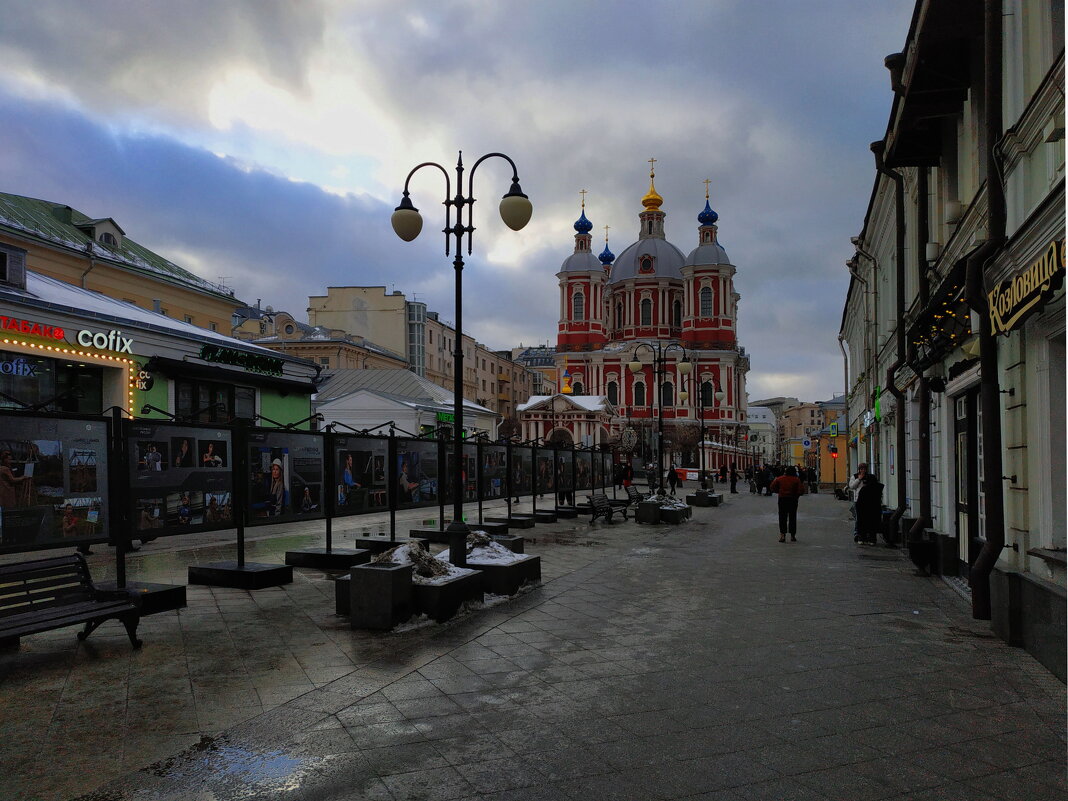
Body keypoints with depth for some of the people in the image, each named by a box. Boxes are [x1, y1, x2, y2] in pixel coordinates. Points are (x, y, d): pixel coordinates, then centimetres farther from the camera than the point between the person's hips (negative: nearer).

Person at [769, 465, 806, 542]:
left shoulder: (780, 479, -1)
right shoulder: (796, 480, -5)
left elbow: (772, 488, -1)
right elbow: (801, 491, -11)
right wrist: (796, 495, 7)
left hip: (782, 499, 0)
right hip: (793, 500, 0)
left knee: (782, 517, 4)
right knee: (792, 518, 10)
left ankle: (782, 535, -7)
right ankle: (792, 536, 15)